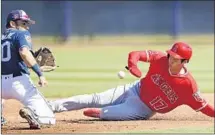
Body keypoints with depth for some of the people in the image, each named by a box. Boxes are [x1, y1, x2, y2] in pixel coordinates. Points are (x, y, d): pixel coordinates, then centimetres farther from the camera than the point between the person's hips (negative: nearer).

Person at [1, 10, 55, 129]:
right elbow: (24, 52, -17)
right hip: (19, 82, -5)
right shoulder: (22, 34, 4)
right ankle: (31, 112, -38)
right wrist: (40, 74, -21)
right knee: (49, 119, -3)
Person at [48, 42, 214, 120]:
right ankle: (48, 106, -1)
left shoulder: (188, 85, -24)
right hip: (135, 89, 3)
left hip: (143, 109, -3)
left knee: (108, 113, -26)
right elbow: (136, 54, -16)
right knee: (95, 100, -5)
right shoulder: (161, 59, -16)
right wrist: (133, 64, -37)